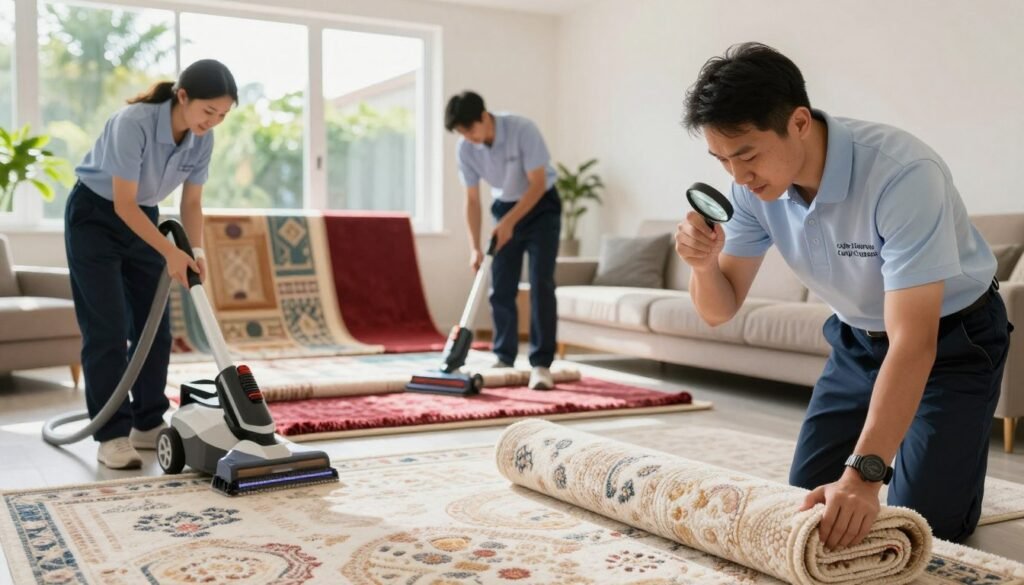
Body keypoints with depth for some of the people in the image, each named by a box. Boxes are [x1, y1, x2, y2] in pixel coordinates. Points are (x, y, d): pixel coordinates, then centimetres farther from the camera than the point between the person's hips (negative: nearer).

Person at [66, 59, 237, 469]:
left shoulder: (202, 139, -12)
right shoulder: (133, 123, -32)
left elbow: (192, 203, -3)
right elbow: (123, 204, -29)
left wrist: (196, 252, -16)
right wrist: (171, 253, -30)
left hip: (141, 219, 6)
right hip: (94, 218, -6)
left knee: (155, 327, 3)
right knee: (107, 329, -10)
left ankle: (148, 425, 13)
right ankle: (112, 436, -3)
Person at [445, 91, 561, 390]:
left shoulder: (522, 129, -28)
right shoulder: (465, 149, -13)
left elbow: (538, 185, -24)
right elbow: (472, 201, -7)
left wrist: (509, 222, -29)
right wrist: (475, 247, -15)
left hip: (541, 206, -4)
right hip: (505, 207, 5)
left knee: (541, 285, -15)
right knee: (501, 289, 1)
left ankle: (541, 364, -14)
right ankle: (504, 359, 14)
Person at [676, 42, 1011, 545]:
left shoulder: (902, 174, -35)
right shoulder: (753, 185, -16)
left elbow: (914, 343, -39)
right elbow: (720, 310, -10)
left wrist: (864, 472, -47)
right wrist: (704, 263, -33)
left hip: (951, 341, -5)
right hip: (858, 340, 6)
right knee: (804, 504, 8)